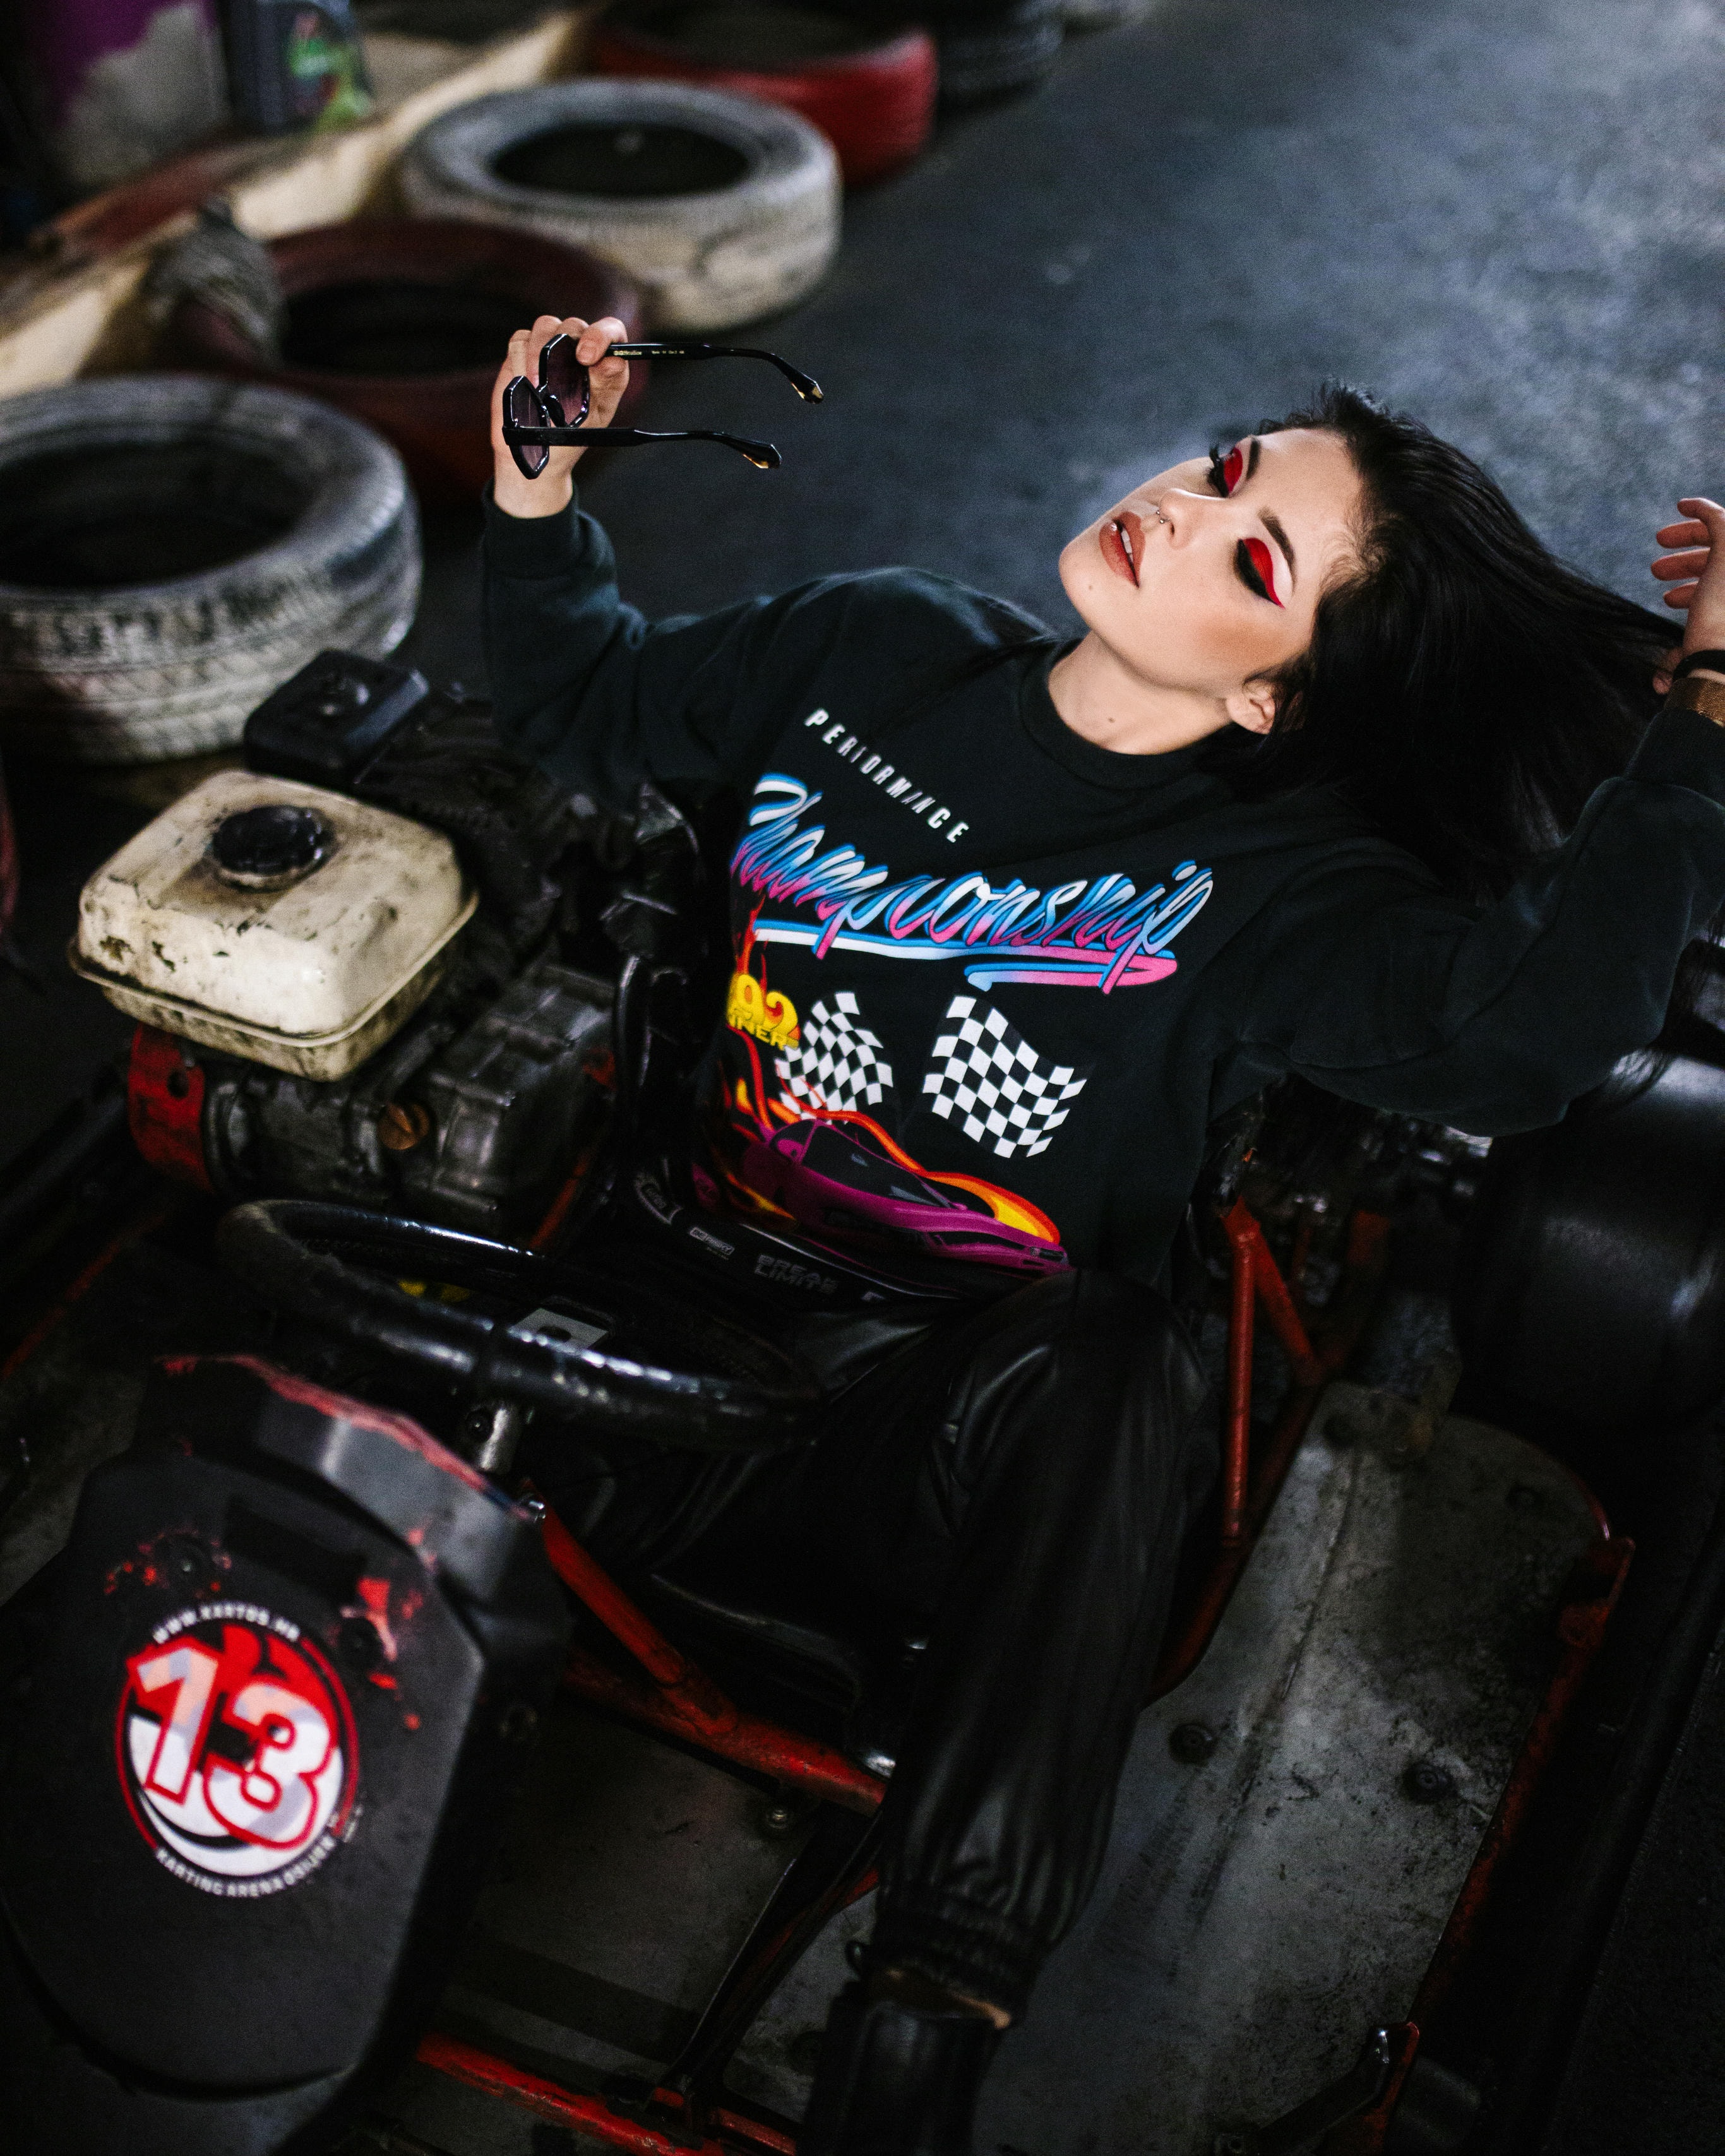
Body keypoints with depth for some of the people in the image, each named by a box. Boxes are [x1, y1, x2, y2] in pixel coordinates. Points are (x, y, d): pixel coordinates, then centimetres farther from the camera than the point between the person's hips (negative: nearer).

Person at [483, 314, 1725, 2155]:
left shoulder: (1279, 883, -6)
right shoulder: (876, 649, 7)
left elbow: (1520, 1030, -27)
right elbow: (584, 708, 21)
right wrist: (540, 491, 7)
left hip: (973, 1416, -2)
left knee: (1115, 1376, -39)